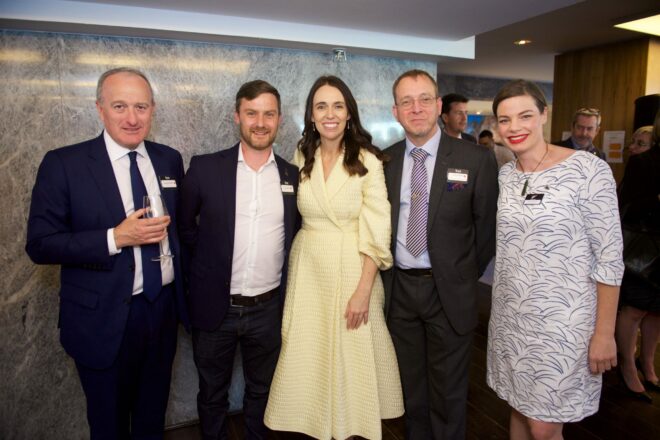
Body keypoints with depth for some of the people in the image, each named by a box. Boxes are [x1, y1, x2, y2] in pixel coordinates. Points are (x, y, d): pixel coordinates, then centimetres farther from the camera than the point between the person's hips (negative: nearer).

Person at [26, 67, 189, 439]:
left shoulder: (170, 160, 1)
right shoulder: (64, 164, -11)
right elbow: (40, 244, -12)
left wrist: (185, 295, 8)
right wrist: (116, 238, -25)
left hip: (163, 309, 4)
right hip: (104, 320, -3)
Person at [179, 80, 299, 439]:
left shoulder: (293, 176, -1)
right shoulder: (204, 167, -6)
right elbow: (184, 225, 5)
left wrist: (286, 277, 2)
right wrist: (209, 261, 2)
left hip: (268, 309, 1)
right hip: (214, 306, -1)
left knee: (261, 392, 21)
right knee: (212, 394, 19)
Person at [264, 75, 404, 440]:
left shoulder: (368, 160, -8)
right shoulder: (301, 157, 3)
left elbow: (377, 232, -11)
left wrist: (364, 290, -16)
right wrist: (296, 263, 7)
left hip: (353, 268, -3)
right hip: (308, 269, 4)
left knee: (352, 355, 9)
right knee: (309, 355, 12)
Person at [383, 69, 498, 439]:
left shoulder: (476, 159, -8)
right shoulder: (384, 162, 0)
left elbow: (487, 227, -1)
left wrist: (466, 277, 3)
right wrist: (386, 272, 3)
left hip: (449, 291, -2)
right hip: (399, 288, 3)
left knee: (448, 393, 14)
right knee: (412, 388, 20)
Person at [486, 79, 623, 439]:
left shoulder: (588, 169, -15)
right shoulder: (505, 174, 3)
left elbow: (610, 257, -13)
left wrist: (604, 332, -12)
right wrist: (503, 304, 12)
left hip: (562, 320, -5)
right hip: (510, 316, 5)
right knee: (519, 410, 19)